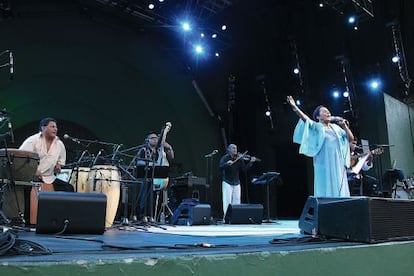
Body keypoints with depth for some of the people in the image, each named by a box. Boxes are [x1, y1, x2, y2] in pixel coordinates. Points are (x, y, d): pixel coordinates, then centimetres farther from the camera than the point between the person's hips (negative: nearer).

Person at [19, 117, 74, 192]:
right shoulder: (33, 140, -6)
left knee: (69, 188, -9)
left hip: (49, 178, 5)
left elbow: (61, 160, 23)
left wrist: (58, 165, -1)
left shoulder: (60, 144, 9)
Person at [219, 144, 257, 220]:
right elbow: (220, 166, -19)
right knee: (227, 200, -9)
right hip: (227, 182, -4)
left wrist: (251, 162, -13)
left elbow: (244, 168, -1)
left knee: (237, 200, 4)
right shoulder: (225, 158, -6)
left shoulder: (239, 159, 3)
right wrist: (227, 163, -35)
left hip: (236, 183, 4)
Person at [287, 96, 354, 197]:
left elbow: (351, 138, 16)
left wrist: (344, 125, 1)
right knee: (326, 192, -5)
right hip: (324, 164, -5)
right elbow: (306, 119, -15)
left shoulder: (335, 127, 16)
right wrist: (295, 107, -31)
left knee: (339, 191, 4)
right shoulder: (317, 127, 2)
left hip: (338, 165, 5)